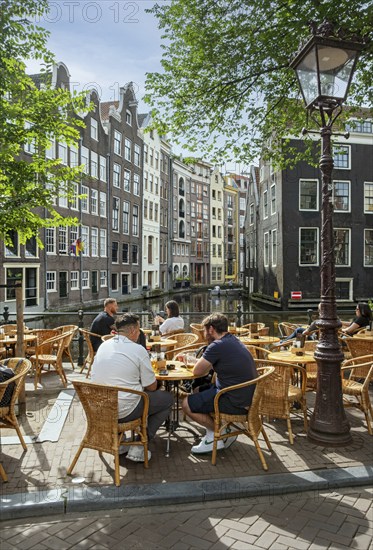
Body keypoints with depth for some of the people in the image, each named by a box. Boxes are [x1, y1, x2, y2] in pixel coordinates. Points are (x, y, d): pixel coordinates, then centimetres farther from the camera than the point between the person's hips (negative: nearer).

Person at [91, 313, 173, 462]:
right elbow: (151, 387, -6)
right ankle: (138, 448, 7)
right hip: (124, 411, -7)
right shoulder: (138, 350, -14)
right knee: (168, 398, 9)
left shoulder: (103, 346, 4)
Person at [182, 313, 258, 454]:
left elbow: (197, 371, -11)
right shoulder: (233, 341, 10)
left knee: (187, 404, -4)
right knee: (200, 390, 22)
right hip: (246, 395, 10)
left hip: (236, 402, -10)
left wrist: (204, 364, 8)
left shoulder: (217, 346, -20)